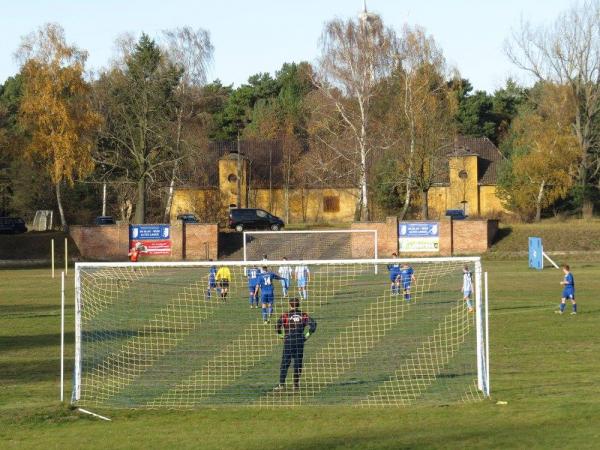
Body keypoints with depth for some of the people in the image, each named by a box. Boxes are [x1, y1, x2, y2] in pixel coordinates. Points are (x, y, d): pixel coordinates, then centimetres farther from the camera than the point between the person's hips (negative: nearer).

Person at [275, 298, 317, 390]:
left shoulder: (285, 315, -1)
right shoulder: (303, 315, 5)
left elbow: (278, 325, -13)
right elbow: (313, 323, -3)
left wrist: (280, 334, 1)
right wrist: (308, 334, 5)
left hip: (288, 342, -2)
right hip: (300, 342, 2)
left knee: (285, 362, 0)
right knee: (298, 363, 9)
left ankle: (281, 383, -8)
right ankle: (296, 384, 10)